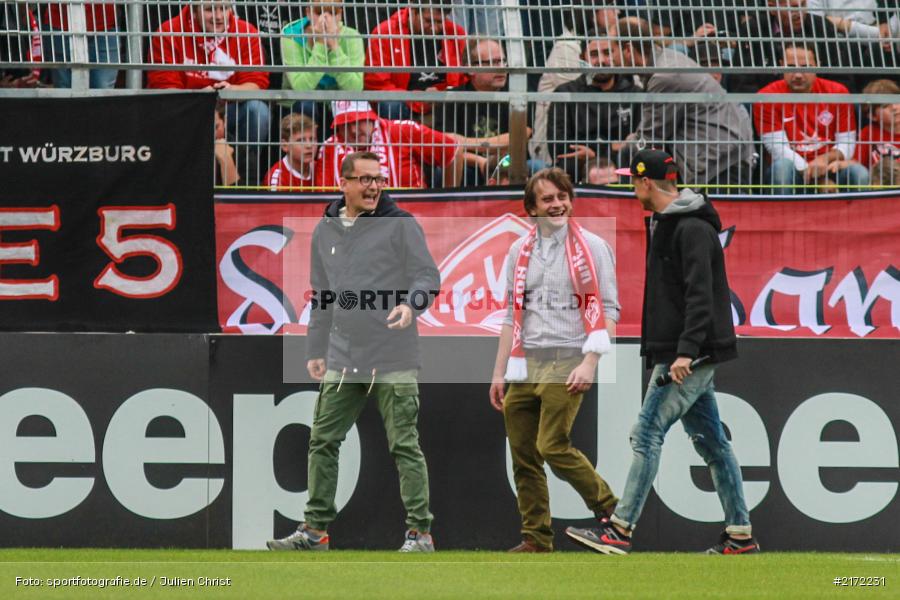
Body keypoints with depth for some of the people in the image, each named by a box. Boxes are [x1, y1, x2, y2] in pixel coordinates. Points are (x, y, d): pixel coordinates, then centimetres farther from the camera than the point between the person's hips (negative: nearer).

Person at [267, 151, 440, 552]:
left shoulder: (400, 225, -2)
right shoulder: (325, 232, 13)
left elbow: (428, 277, -5)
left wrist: (411, 304, -26)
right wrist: (315, 350, 18)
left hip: (393, 362, -5)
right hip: (342, 361, 5)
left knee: (404, 445, -4)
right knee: (323, 442, 5)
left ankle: (420, 531, 0)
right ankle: (315, 529, 12)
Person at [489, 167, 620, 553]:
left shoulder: (592, 247, 0)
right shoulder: (520, 252, 15)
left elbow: (608, 309, -3)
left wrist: (590, 362, -14)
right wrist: (499, 373, 16)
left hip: (566, 363, -5)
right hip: (524, 363, 5)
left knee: (553, 446, -17)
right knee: (523, 456, 1)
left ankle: (609, 507, 1)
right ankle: (536, 539, 6)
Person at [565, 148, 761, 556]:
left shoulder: (692, 228, -15)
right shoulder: (664, 224, 18)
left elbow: (700, 293, -23)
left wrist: (686, 350, -30)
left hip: (691, 355, -11)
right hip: (679, 354, 11)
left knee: (647, 433, -12)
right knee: (709, 440, 10)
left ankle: (620, 529, -13)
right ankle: (740, 534, 11)